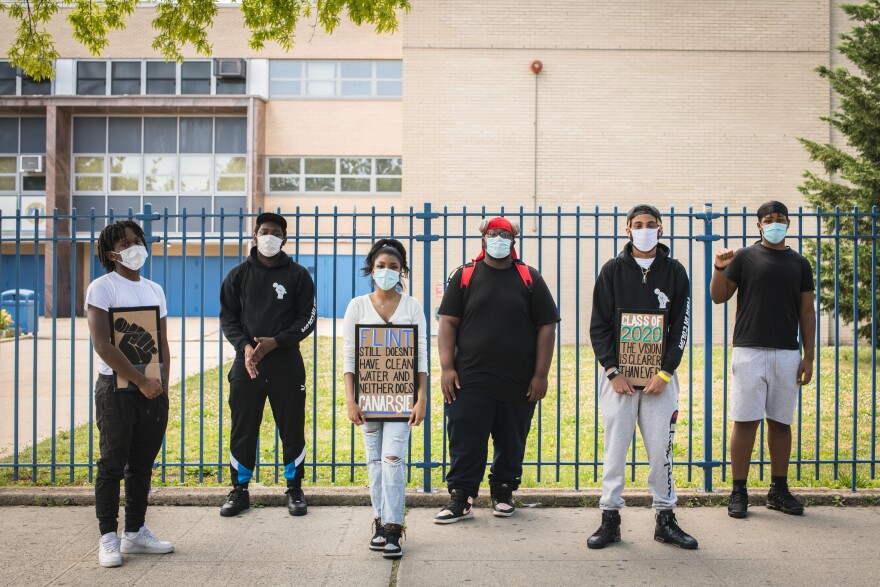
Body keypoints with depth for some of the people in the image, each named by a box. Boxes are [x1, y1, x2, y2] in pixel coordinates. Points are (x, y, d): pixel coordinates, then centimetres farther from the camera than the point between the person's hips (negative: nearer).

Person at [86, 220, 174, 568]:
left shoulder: (154, 289, 13)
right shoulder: (102, 288, -5)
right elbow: (102, 345, -13)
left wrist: (162, 385, 3)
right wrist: (142, 382, -12)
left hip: (153, 392, 6)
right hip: (117, 390, -5)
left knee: (142, 464, 10)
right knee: (113, 465, -1)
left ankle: (135, 532, 20)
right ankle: (108, 538, 8)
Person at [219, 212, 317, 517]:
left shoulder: (297, 275, 4)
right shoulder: (239, 274, 9)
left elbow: (307, 318, 0)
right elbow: (228, 317, 8)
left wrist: (275, 341, -13)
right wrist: (245, 346, -10)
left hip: (286, 363, -1)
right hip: (246, 362, 2)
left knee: (292, 429, 3)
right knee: (243, 429, 6)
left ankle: (295, 490, 17)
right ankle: (240, 490, 19)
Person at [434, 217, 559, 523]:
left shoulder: (529, 278, 6)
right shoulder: (465, 276, 6)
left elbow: (546, 327, 4)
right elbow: (448, 323, 3)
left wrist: (541, 374, -2)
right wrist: (447, 368, -6)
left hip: (518, 383, 1)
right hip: (470, 380, -1)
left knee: (511, 443, 10)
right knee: (465, 443, 0)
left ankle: (503, 492, 27)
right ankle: (461, 498, 10)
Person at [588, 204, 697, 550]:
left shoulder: (674, 272, 6)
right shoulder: (613, 271, 5)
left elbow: (680, 327, 3)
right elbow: (598, 325, 2)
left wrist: (665, 373, -7)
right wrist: (612, 371, -8)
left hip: (660, 378, 1)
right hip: (617, 374, 0)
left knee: (661, 449, 3)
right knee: (615, 448, 1)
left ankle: (665, 519, 15)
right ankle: (610, 518, 10)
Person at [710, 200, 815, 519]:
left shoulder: (800, 263, 12)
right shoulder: (745, 257, 4)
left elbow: (807, 311, 12)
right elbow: (719, 297, 0)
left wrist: (809, 356, 6)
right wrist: (719, 269, -19)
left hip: (787, 353, 3)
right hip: (749, 350, -3)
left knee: (781, 422, 8)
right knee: (745, 421, -3)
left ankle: (779, 490, 18)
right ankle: (739, 492, 4)